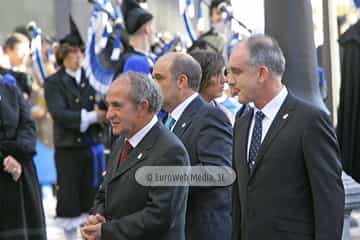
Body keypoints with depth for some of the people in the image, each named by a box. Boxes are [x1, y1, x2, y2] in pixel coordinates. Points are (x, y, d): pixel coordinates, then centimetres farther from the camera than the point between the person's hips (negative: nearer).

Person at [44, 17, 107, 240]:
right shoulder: (53, 83, -3)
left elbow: (104, 108, 4)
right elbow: (59, 113, -16)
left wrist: (103, 113, -19)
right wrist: (90, 116, -21)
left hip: (93, 146, 3)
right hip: (68, 148, -3)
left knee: (92, 196, 5)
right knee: (69, 196, 2)